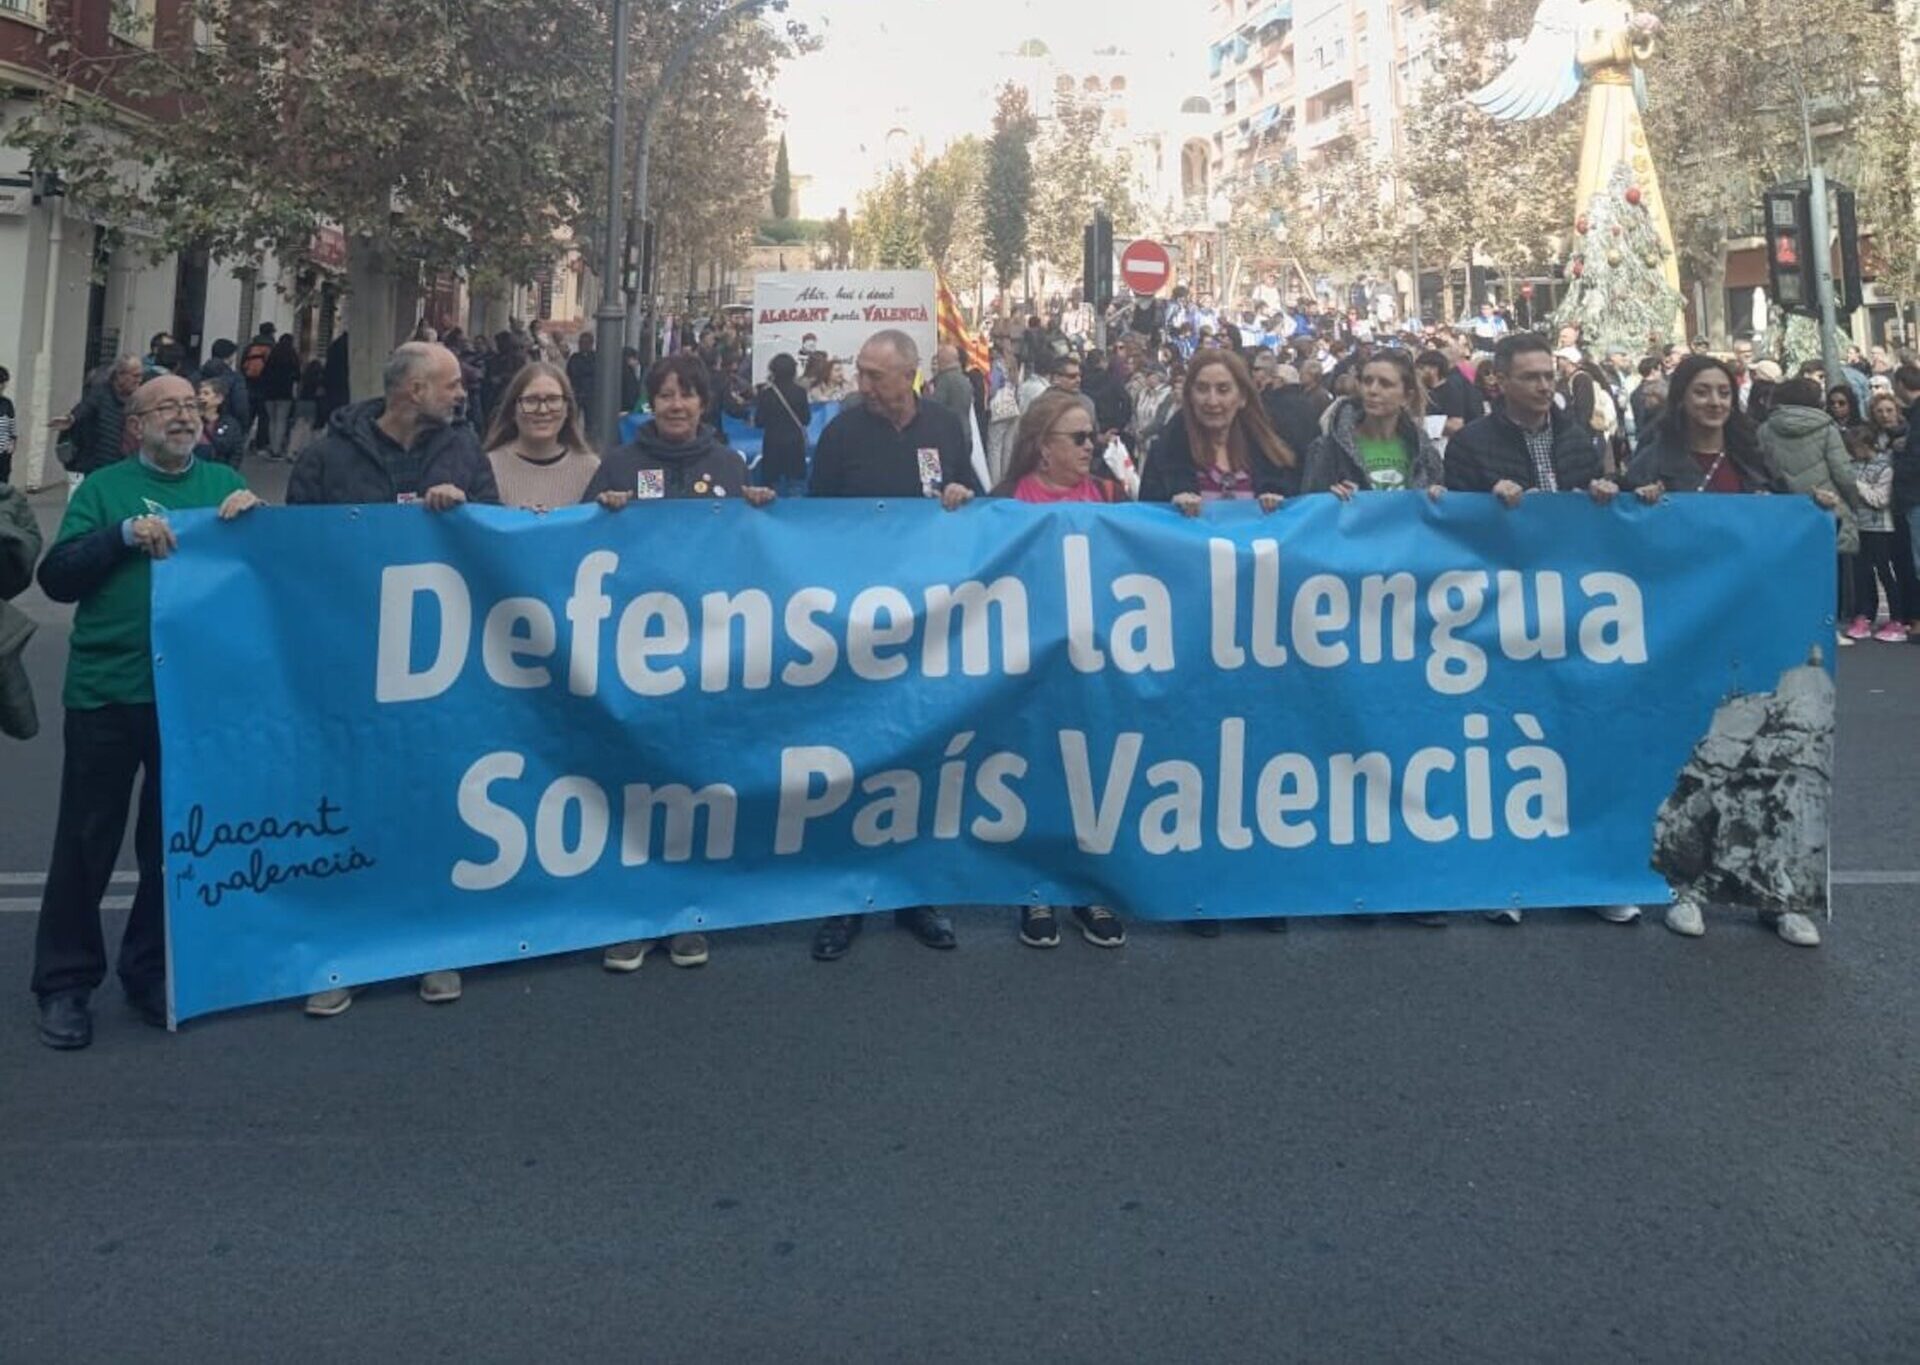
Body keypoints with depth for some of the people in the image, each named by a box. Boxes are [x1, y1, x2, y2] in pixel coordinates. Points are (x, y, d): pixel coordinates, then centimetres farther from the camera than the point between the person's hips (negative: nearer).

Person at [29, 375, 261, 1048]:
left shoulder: (225, 483, 10)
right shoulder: (105, 486, 5)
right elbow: (56, 577, -3)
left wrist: (257, 515, -12)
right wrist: (126, 534, -16)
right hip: (108, 689, -1)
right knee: (86, 840, 5)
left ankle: (151, 972, 25)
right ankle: (65, 983, 18)